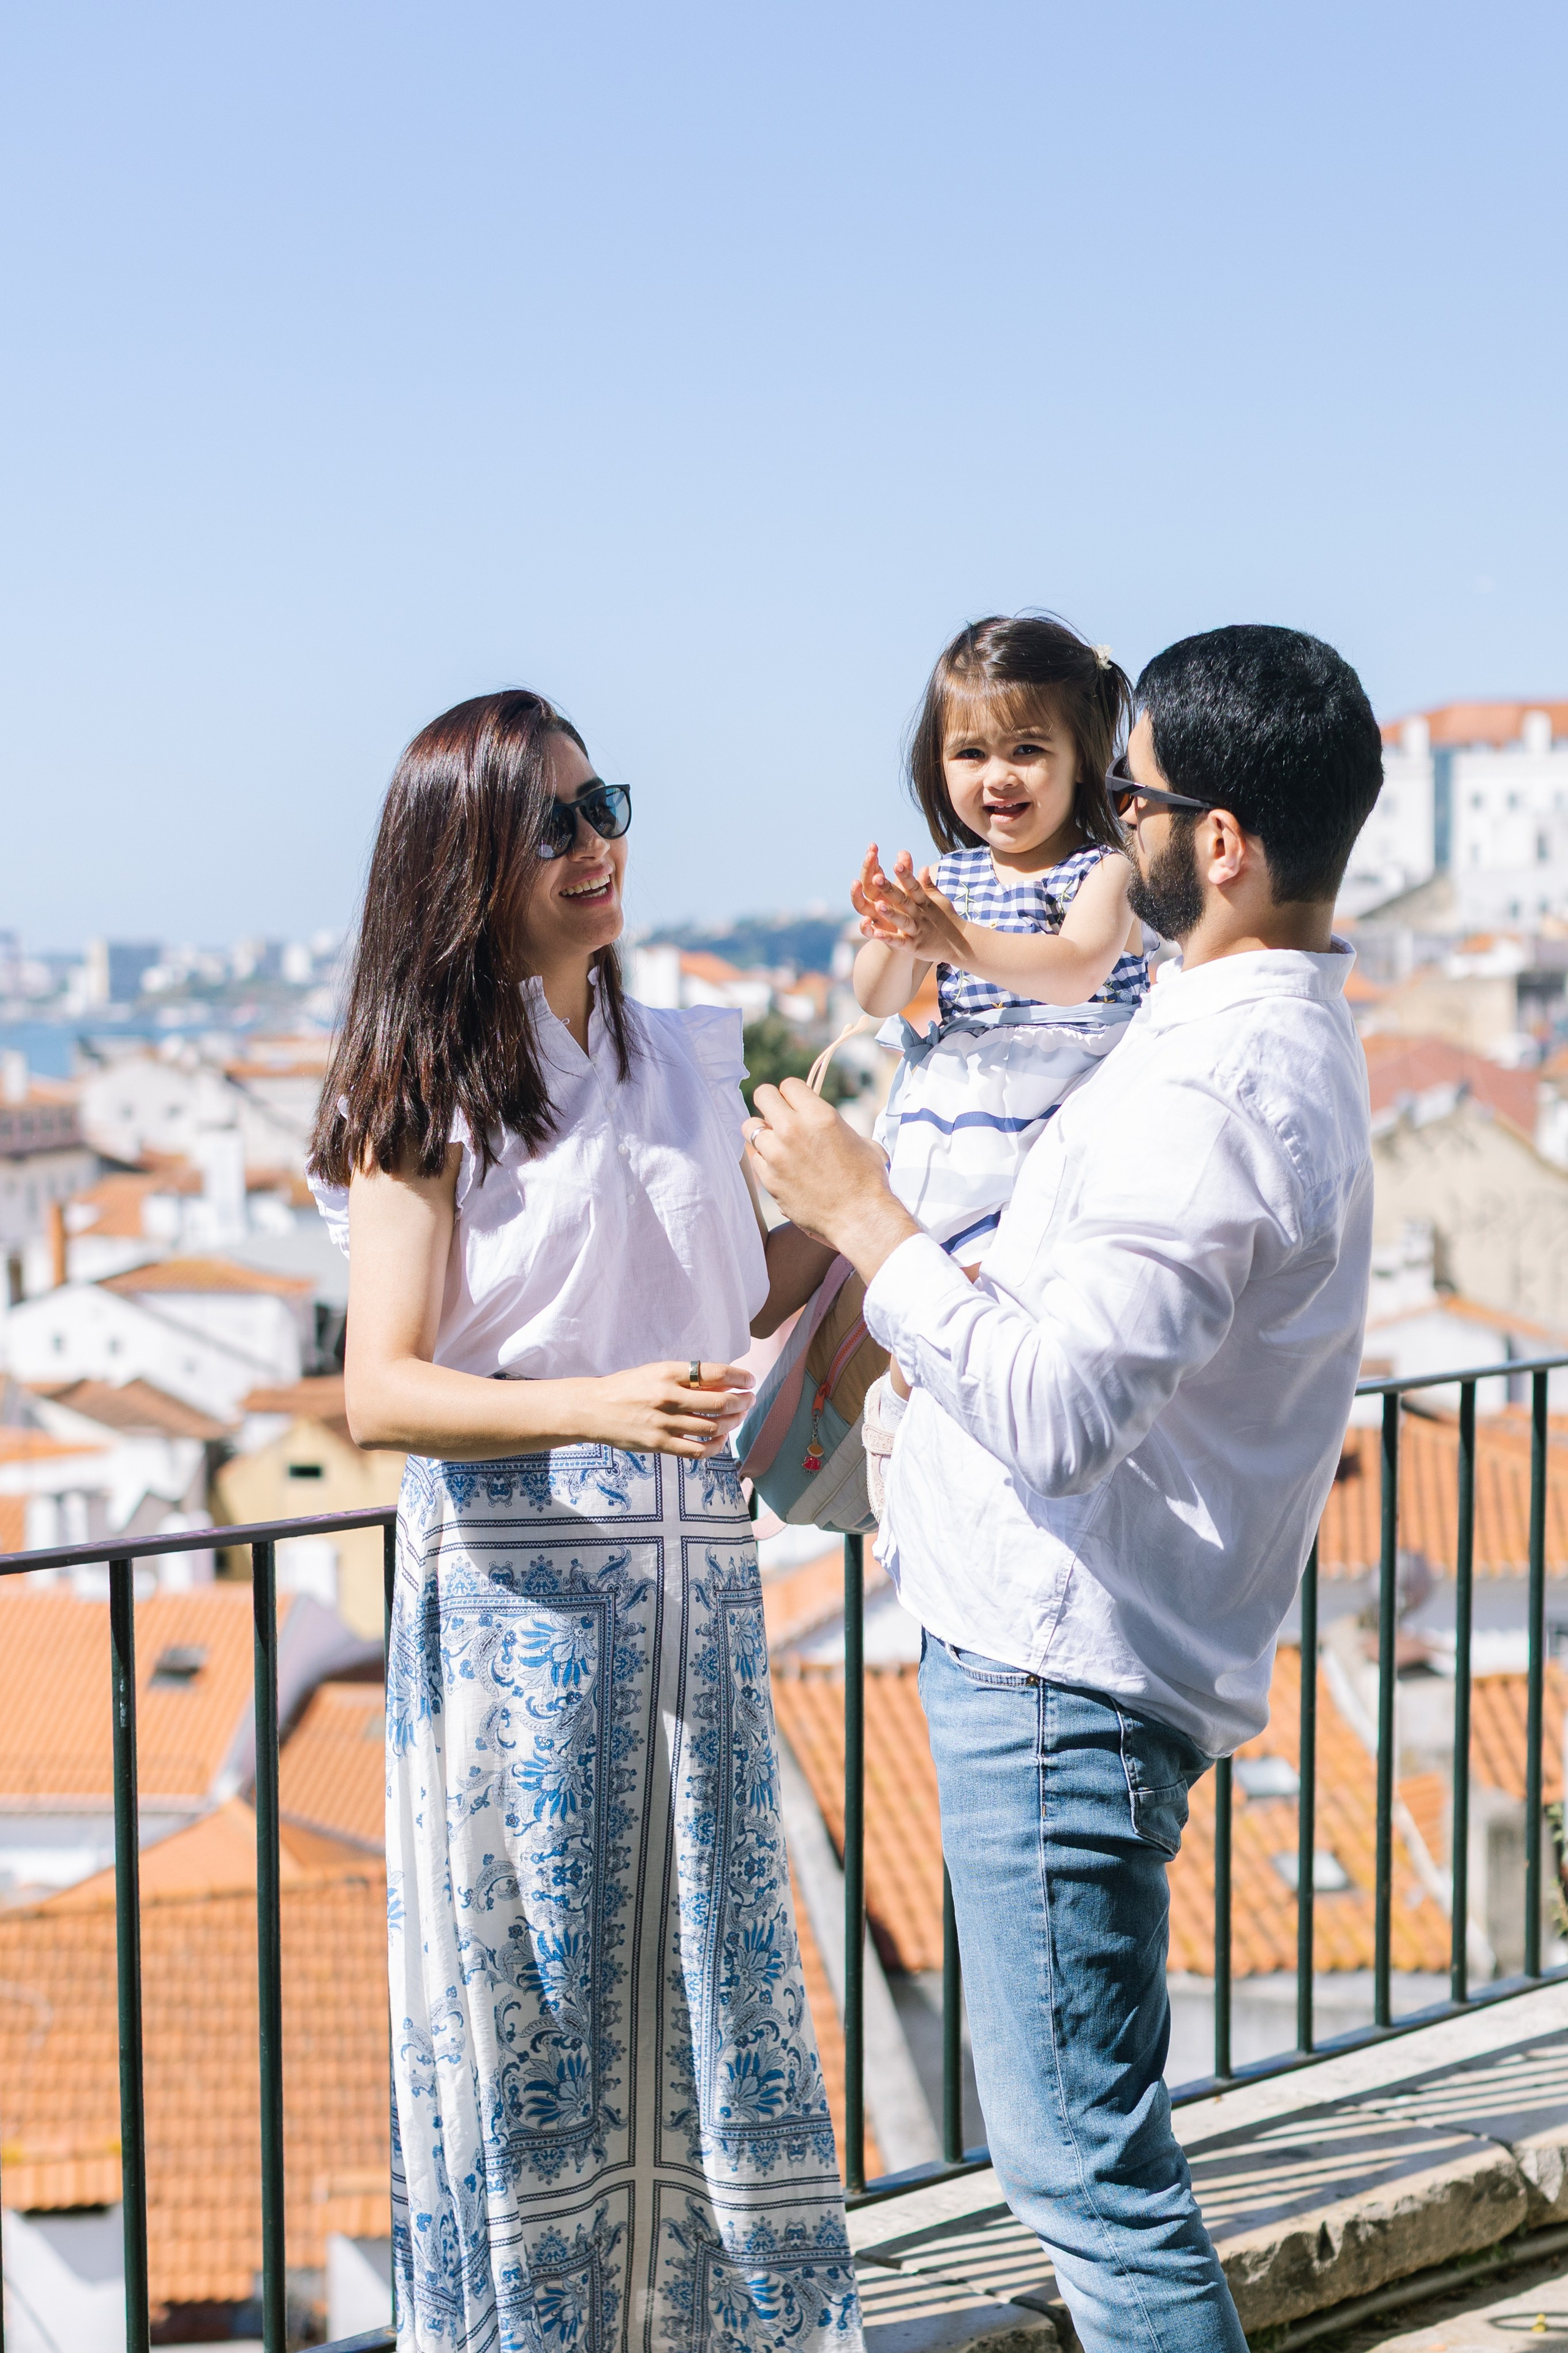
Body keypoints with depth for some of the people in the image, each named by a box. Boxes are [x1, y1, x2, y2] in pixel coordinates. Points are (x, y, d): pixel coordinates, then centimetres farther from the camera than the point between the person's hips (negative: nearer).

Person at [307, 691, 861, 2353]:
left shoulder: (679, 1061, 12)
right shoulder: (426, 1087, -5)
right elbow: (379, 1391, -14)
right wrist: (599, 1409, -28)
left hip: (692, 1568, 5)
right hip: (515, 1583, -5)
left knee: (712, 1979, 9)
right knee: (530, 1989, 3)